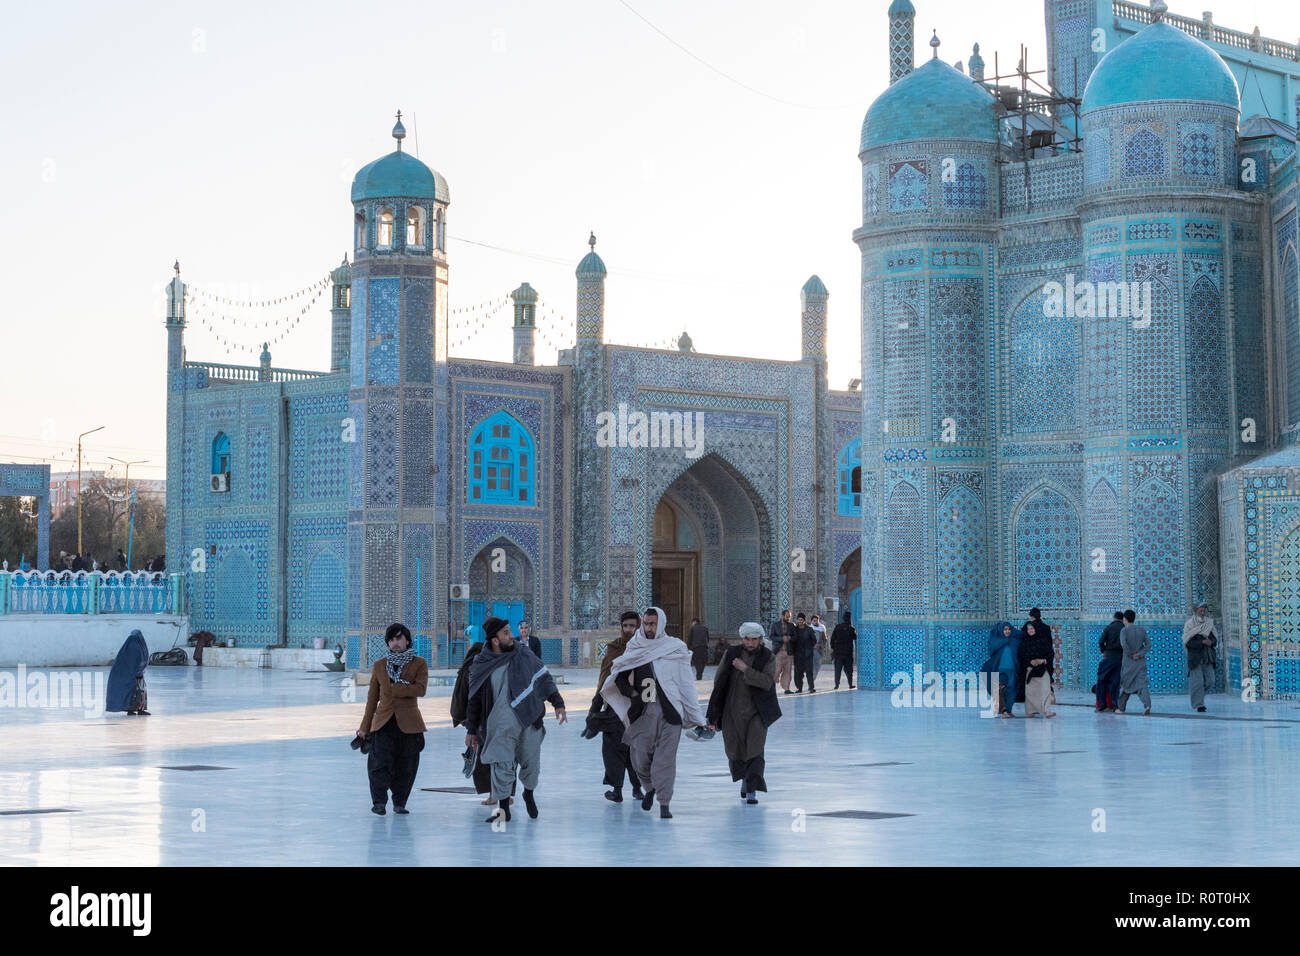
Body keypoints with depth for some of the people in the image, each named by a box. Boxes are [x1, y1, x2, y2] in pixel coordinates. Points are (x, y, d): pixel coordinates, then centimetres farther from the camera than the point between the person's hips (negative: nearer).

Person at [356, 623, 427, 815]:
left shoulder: (419, 664, 5)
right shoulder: (379, 665, 11)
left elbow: (421, 689, -12)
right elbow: (372, 698, 14)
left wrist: (394, 688, -11)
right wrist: (365, 727, 13)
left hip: (408, 723, -1)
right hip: (383, 721, 1)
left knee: (406, 766, 0)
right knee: (379, 762, -14)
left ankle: (399, 803, 14)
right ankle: (379, 802, -6)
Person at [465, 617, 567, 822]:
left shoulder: (524, 656, 3)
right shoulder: (482, 666, 2)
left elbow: (545, 679, 12)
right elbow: (475, 700, 10)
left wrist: (558, 703, 4)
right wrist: (471, 730, 11)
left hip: (529, 720, 1)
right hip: (501, 723, -1)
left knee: (531, 763, 7)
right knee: (502, 765, -6)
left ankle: (529, 794, 35)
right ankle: (503, 809, 5)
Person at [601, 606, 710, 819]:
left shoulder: (676, 649, 2)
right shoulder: (634, 650, 8)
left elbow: (686, 686, 4)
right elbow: (619, 677, 17)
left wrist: (697, 719, 3)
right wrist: (631, 692, -4)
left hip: (669, 712, -2)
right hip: (642, 713, 2)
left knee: (665, 758, -7)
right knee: (640, 756, 2)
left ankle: (664, 804, -1)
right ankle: (650, 788, 31)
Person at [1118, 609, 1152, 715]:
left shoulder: (1124, 631, -7)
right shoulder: (1142, 630, 7)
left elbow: (1123, 644, -23)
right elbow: (1148, 644, 2)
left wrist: (1131, 654, -11)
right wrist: (1140, 654, -8)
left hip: (1128, 662, -3)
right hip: (1141, 662, 3)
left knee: (1125, 684, 12)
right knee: (1142, 684, -5)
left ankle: (1121, 707, 21)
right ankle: (1147, 705, -27)